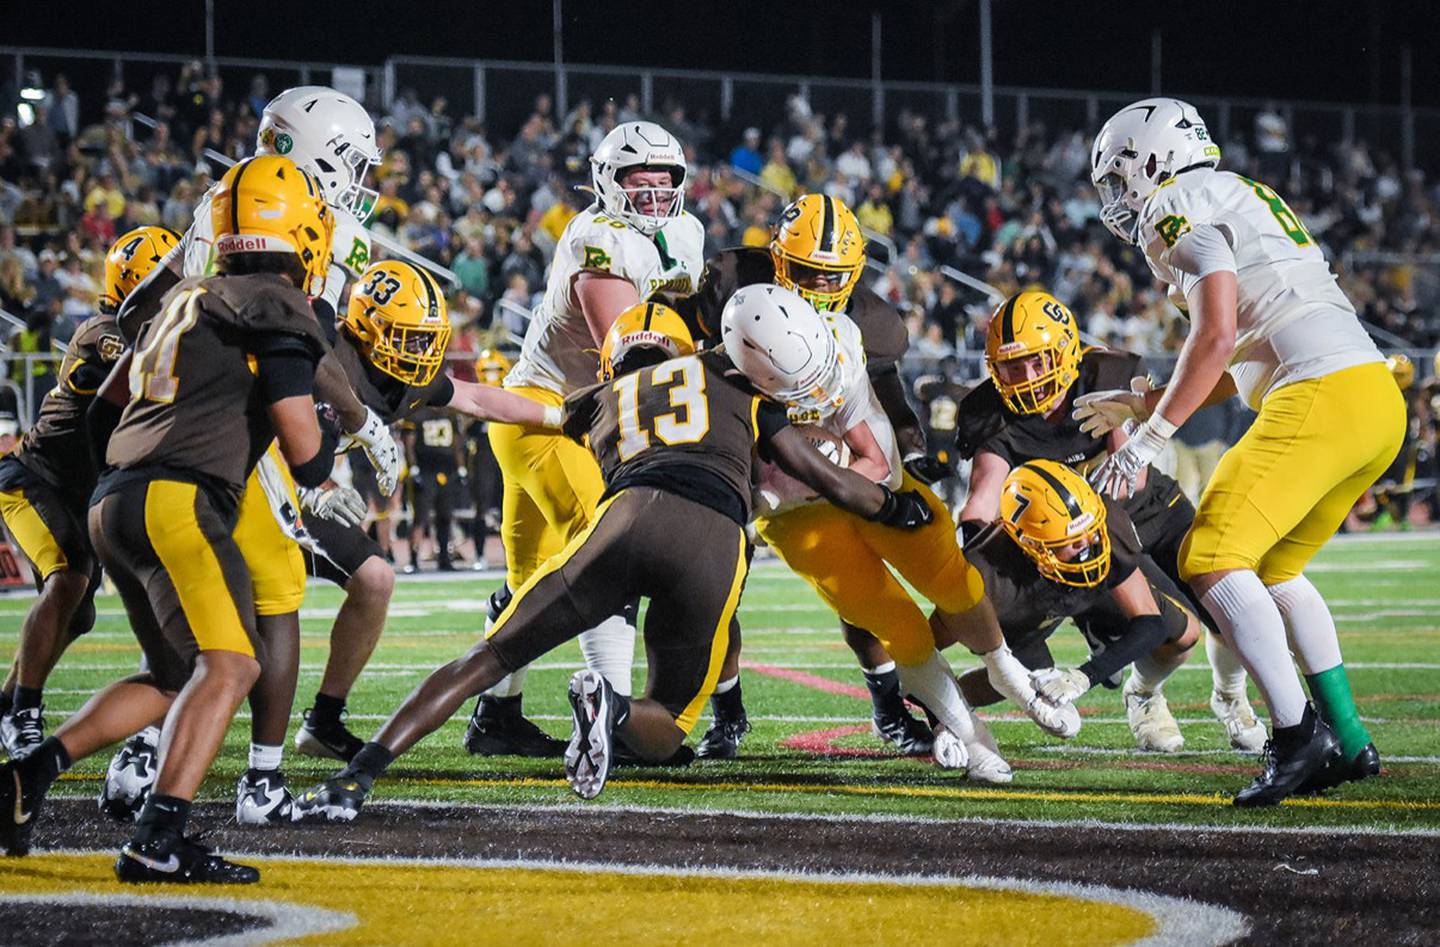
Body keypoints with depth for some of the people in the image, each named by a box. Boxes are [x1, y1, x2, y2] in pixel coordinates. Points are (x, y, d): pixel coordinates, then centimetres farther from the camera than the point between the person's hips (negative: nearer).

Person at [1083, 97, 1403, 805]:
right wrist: (1143, 403, 33)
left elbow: (1217, 336, -12)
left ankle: (1296, 736, -18)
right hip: (1378, 399, 9)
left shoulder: (1182, 208, 0)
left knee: (1213, 561, -9)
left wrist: (1150, 437, -8)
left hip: (1322, 399, -9)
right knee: (1273, 567, 20)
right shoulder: (1248, 201, 29)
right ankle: (1348, 740, 16)